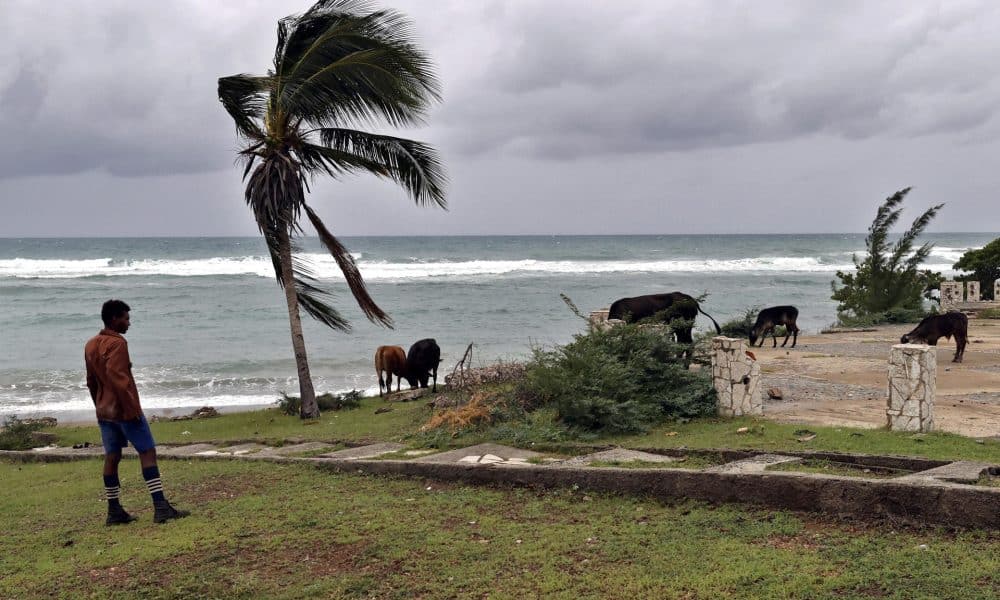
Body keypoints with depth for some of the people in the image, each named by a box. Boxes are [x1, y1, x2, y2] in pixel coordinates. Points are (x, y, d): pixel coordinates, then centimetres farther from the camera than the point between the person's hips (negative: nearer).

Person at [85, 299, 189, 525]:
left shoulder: (91, 345, 13)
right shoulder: (117, 343, -15)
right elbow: (117, 377, -24)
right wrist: (132, 407, -21)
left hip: (104, 411, 9)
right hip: (124, 410, -9)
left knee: (112, 457, 9)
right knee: (148, 453, -6)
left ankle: (114, 511, 11)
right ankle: (160, 507, -11)